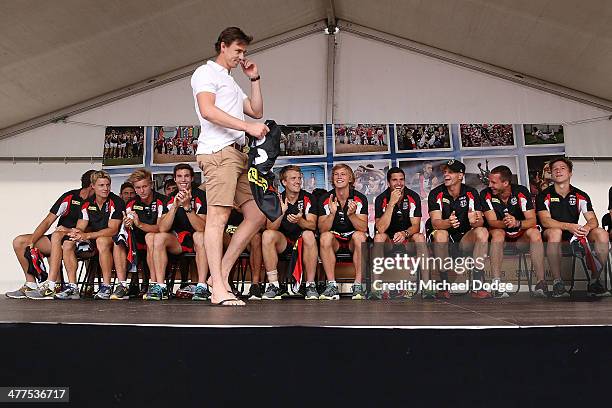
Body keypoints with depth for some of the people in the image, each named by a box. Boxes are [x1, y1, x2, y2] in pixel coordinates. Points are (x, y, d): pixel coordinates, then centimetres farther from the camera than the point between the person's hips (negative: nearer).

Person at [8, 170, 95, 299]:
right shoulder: (70, 197, 0)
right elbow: (48, 222, 0)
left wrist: (69, 231, -19)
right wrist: (31, 241, -9)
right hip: (57, 240, 4)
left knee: (57, 235, -34)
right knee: (19, 242, -5)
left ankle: (50, 287, -35)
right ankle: (31, 284, -2)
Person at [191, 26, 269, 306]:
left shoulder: (232, 83, 34)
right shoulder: (206, 73, 5)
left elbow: (256, 112, 27)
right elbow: (208, 110, -13)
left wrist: (254, 79, 24)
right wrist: (248, 126, -17)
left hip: (237, 155, 9)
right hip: (218, 151, -9)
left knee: (257, 214, 3)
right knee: (218, 216, -14)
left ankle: (221, 274, 5)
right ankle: (218, 289, -16)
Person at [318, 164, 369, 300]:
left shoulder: (360, 198, -6)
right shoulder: (325, 199, -4)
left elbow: (364, 228, -15)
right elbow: (322, 229, -14)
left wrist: (351, 214, -33)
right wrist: (332, 213, -31)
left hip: (352, 241, 0)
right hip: (334, 240, 1)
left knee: (359, 236, -32)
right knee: (325, 237, -31)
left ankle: (358, 286, -29)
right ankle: (332, 285, -29)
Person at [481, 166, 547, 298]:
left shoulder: (522, 192, -13)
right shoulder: (486, 194, -13)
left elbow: (532, 221, -20)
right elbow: (492, 222, -18)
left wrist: (517, 223, -41)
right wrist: (504, 223, -41)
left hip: (520, 236, 1)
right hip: (500, 234, -1)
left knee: (535, 233, -28)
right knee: (498, 233, -33)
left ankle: (541, 281, -29)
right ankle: (496, 283, -37)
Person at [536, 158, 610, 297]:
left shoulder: (581, 196, 8)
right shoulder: (544, 196, -2)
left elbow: (593, 220, -1)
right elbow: (545, 221, -16)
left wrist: (587, 227, -27)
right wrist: (568, 226, -32)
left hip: (575, 233, 4)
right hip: (551, 232, -3)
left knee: (601, 233, -21)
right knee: (555, 232, -38)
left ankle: (594, 282, -16)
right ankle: (557, 283, -32)